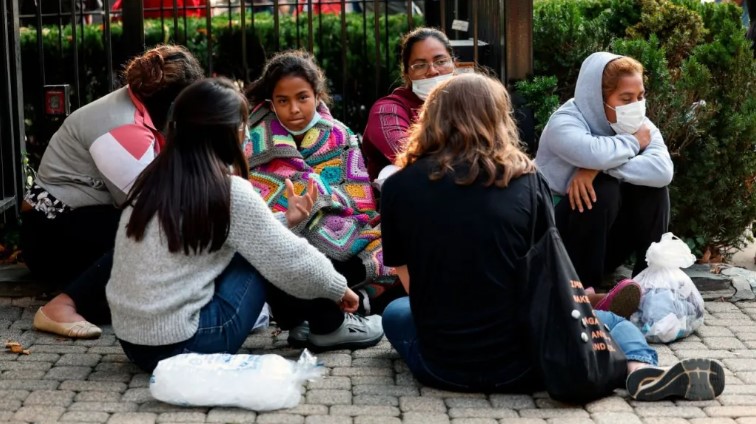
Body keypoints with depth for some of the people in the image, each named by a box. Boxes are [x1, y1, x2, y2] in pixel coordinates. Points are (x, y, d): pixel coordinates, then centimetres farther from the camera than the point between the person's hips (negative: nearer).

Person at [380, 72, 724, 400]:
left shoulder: (399, 187, -4)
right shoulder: (526, 182, -5)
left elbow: (412, 284, 6)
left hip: (440, 367, 4)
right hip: (521, 364, -3)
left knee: (395, 312, 36)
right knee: (611, 322, 20)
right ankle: (641, 371, -8)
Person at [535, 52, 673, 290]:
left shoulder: (640, 125, -5)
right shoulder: (564, 124, -21)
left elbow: (663, 170, -26)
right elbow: (595, 153, -44)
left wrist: (600, 168, -34)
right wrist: (633, 142, -23)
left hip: (608, 238, 5)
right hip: (559, 240, -5)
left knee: (652, 185, -16)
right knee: (602, 188, -30)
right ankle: (582, 286, -19)